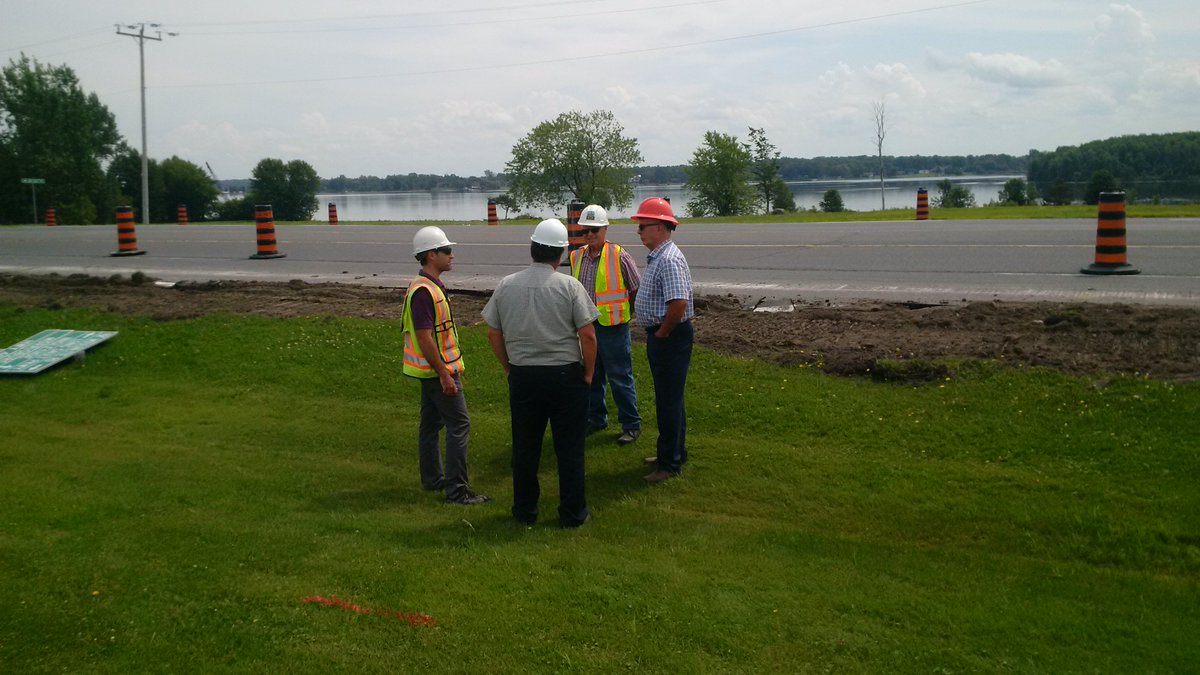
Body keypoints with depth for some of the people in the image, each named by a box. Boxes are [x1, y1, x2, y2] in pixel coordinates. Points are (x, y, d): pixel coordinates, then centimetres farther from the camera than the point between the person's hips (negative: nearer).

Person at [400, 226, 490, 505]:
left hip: (435, 368, 10)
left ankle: (432, 478, 27)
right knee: (459, 424, -9)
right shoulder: (423, 291, -22)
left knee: (431, 423, 17)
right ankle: (457, 490, -7)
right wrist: (445, 375, -24)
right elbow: (424, 338, -25)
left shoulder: (431, 286, 11)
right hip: (437, 369, -10)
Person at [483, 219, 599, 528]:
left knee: (525, 446, 14)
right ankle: (572, 513, 15)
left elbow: (493, 333, 4)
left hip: (522, 376, 3)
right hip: (566, 374, -3)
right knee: (569, 448, 7)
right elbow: (587, 334, -12)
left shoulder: (506, 285, -1)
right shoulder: (569, 286, -10)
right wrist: (588, 372, 1)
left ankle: (525, 510, 24)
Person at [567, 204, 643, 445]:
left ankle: (631, 425, 9)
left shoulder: (619, 256, -11)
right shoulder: (577, 257, 5)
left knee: (620, 378, -1)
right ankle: (596, 419, 30)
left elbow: (637, 289, -2)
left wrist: (624, 314, 5)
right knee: (591, 377, 16)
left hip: (613, 328, -5)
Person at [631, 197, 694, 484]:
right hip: (659, 335, 10)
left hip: (670, 338, -10)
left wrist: (662, 333, -18)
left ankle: (670, 463, 7)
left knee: (669, 401, -2)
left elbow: (679, 302, -30)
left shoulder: (669, 260, -21)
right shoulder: (656, 257, 12)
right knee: (667, 399, 19)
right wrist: (658, 334, 15)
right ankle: (673, 453, 31)